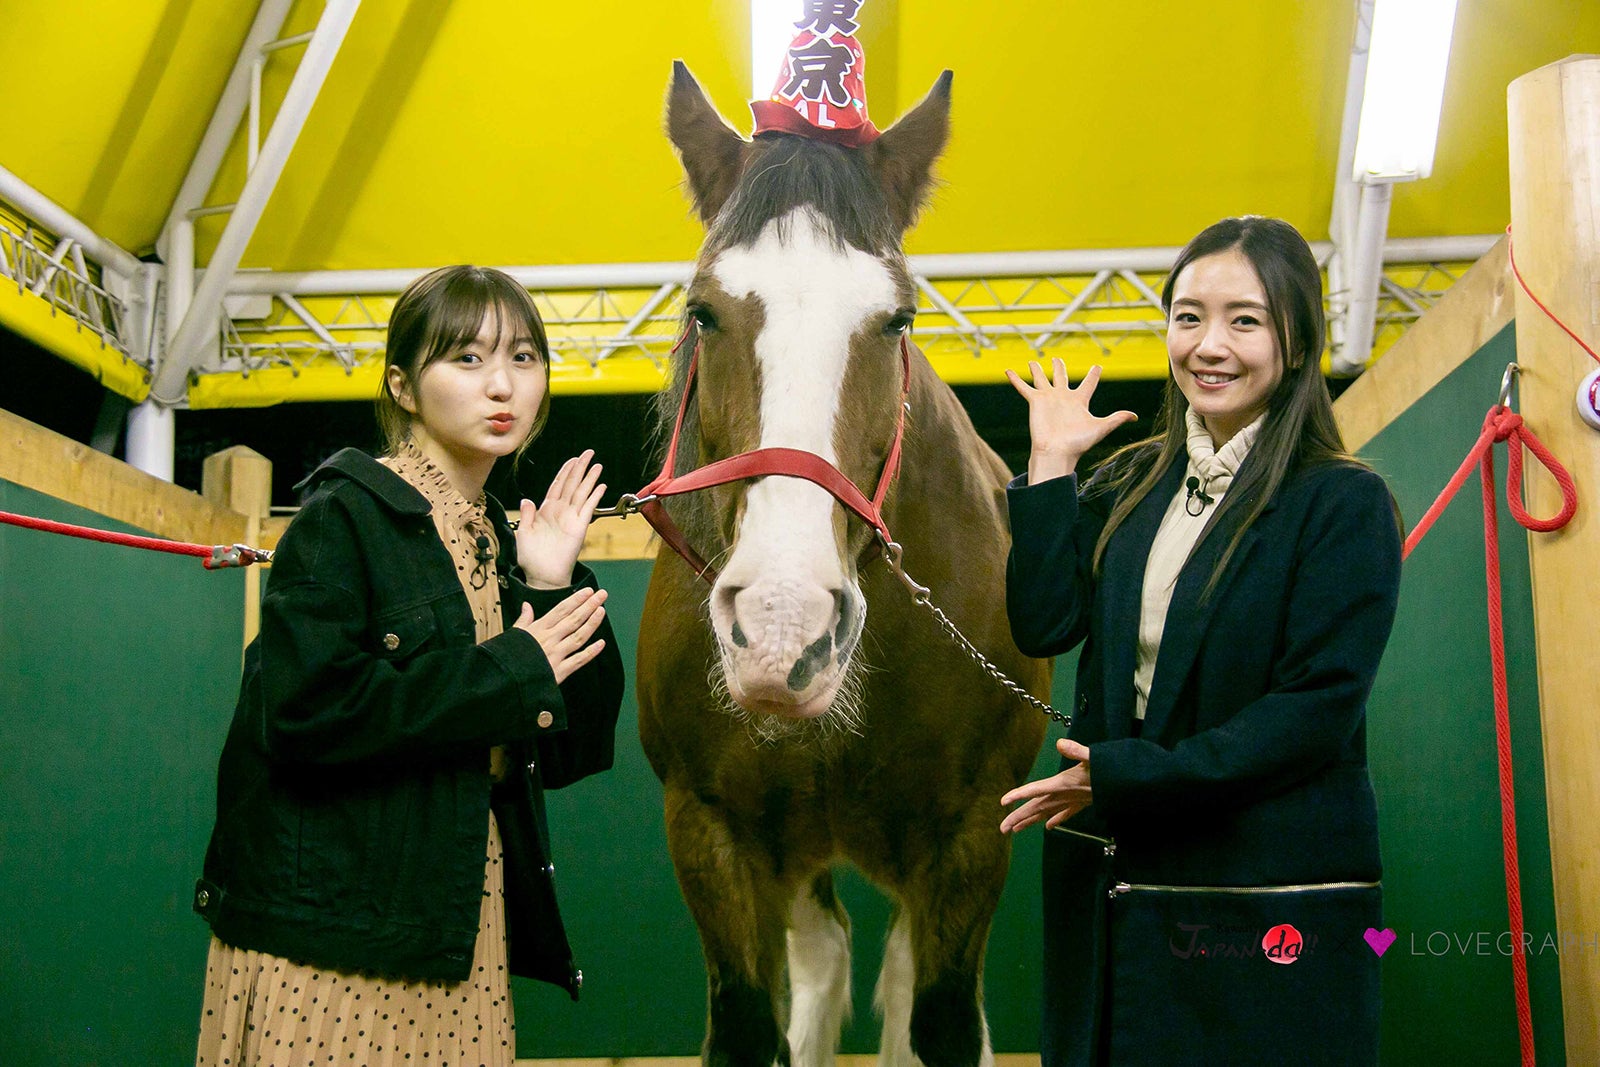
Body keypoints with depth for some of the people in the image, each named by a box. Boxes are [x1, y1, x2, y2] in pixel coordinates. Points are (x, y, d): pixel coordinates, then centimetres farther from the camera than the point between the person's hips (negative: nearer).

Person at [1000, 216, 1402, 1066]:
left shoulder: (1344, 503, -8)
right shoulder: (1127, 485, 8)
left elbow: (1317, 708, -16)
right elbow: (1042, 628, -3)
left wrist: (1126, 775, -19)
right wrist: (1051, 464, -4)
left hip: (1270, 905, -5)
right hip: (1110, 886, 5)